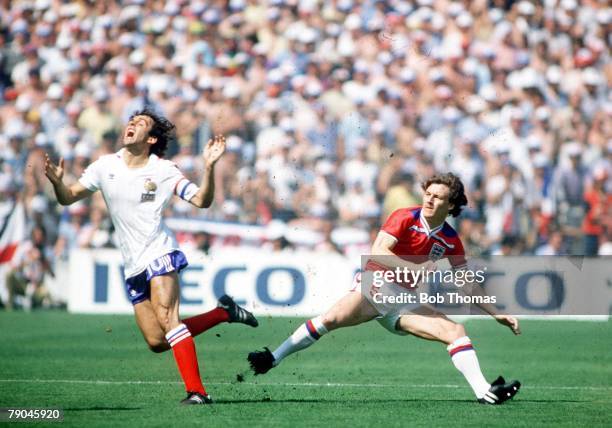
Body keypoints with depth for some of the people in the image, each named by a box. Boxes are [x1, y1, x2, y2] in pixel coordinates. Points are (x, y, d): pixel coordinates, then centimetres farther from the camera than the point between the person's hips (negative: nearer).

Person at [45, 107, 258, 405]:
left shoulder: (164, 171, -3)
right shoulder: (105, 166, 7)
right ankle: (223, 312, 19)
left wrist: (209, 166, -23)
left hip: (159, 252, -5)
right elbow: (68, 198, 9)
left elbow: (202, 200, -8)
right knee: (156, 342, 2)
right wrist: (57, 182, -13)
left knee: (166, 317, -26)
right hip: (133, 266, 5)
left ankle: (196, 391, -27)